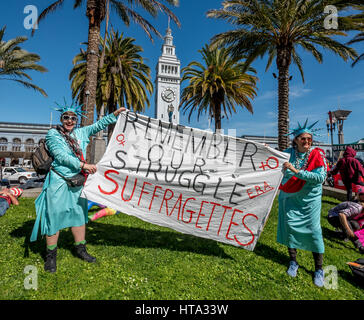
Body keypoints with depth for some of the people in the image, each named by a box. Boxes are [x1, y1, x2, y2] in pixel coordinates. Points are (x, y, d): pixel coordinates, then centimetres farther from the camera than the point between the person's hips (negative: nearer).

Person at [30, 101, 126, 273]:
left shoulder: (81, 133, 10)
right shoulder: (53, 134, -4)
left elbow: (98, 125, 16)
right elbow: (61, 156, -16)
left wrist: (115, 114, 10)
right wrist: (83, 165, -24)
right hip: (59, 182, -5)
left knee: (79, 214, 12)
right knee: (54, 216, 2)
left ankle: (80, 249, 27)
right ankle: (51, 255, 20)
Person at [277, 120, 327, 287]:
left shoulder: (317, 154, -9)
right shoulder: (289, 152, -2)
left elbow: (321, 177, -22)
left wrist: (296, 171, -28)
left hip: (309, 199, -2)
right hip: (289, 197, 2)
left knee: (313, 231, 2)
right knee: (290, 226, 6)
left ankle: (319, 269, 21)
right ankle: (293, 262, 25)